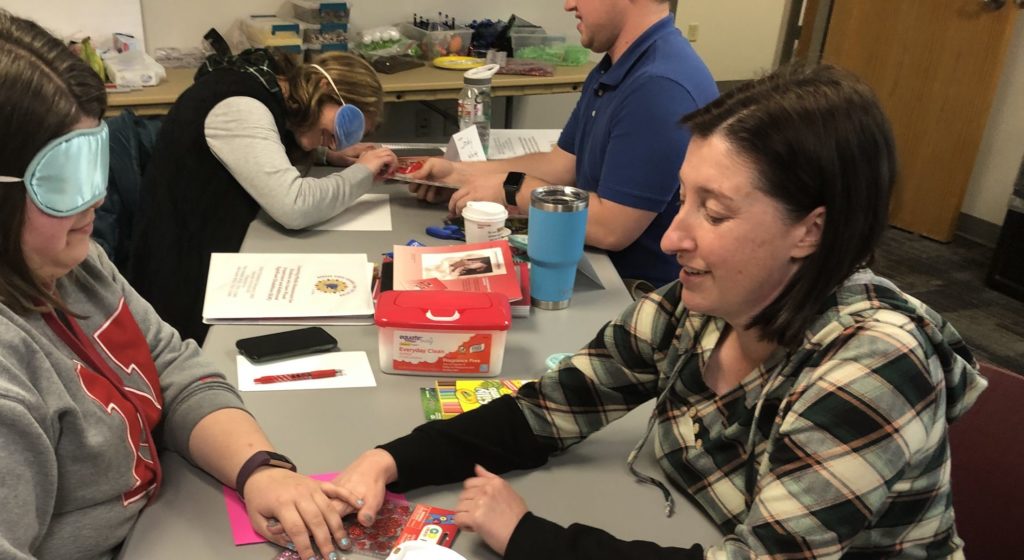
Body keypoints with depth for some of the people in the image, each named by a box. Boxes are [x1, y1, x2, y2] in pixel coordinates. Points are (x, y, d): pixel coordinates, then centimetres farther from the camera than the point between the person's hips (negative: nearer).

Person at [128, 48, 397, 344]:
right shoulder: (240, 107, -22)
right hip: (188, 270, -9)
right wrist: (363, 172, -16)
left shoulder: (263, 89, 3)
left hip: (217, 249, 9)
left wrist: (330, 155, 3)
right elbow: (295, 207, -32)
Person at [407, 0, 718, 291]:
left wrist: (511, 189, -14)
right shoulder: (613, 69, 10)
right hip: (604, 272, 9)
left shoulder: (662, 87, -26)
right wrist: (458, 173, 3)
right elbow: (560, 165, 12)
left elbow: (610, 228, -27)